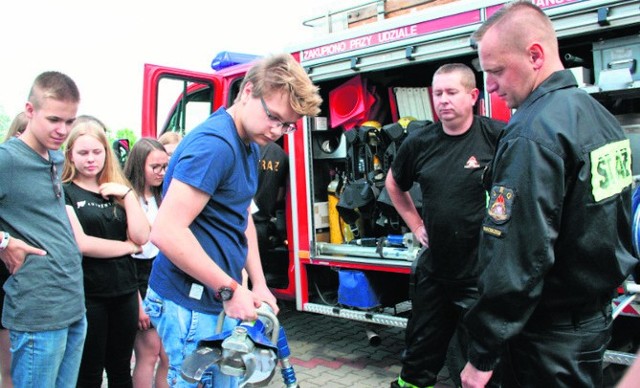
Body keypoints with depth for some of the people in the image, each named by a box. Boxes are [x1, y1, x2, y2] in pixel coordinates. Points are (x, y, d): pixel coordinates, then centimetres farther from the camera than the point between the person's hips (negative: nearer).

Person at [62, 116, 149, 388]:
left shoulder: (117, 191, 10)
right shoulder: (64, 192, -5)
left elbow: (141, 236, -2)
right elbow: (80, 243, -16)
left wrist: (127, 194, -8)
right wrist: (127, 246, -6)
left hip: (125, 290, 5)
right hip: (87, 293, -4)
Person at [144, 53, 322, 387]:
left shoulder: (250, 146, 10)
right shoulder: (214, 144, -21)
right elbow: (166, 232, -27)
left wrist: (258, 284, 10)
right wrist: (230, 289, -19)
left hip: (220, 300, 9)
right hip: (191, 306, -9)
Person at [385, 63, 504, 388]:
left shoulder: (498, 136, -14)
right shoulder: (420, 142, 1)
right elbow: (394, 184, 18)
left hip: (483, 272, -4)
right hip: (434, 267, 5)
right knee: (421, 346, 21)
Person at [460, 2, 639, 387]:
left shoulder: (532, 135, -24)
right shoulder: (601, 116, 6)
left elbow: (517, 260, -27)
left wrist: (483, 355, -18)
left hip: (551, 340, -9)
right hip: (596, 318, 9)